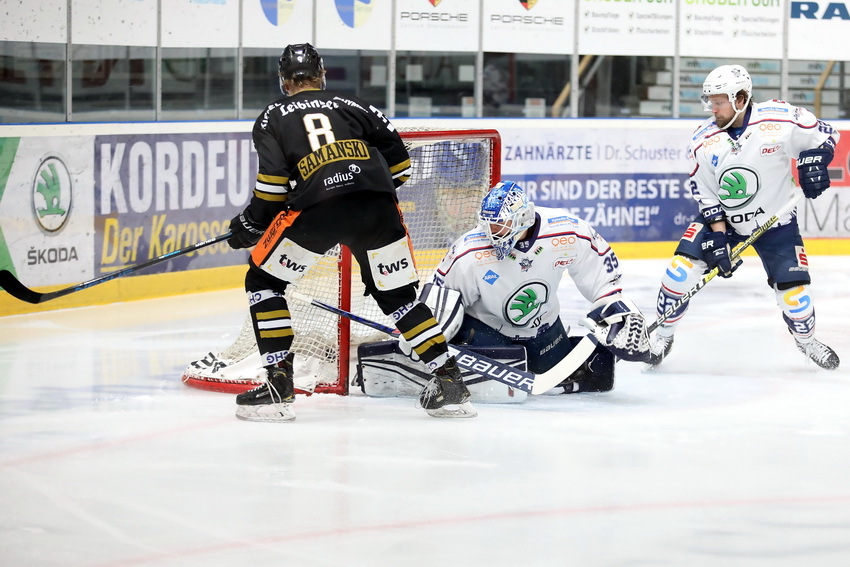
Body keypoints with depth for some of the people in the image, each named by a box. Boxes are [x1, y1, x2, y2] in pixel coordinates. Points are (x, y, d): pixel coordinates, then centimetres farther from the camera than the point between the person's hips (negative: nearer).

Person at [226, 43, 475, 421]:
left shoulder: (273, 118, 19)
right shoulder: (353, 106, 26)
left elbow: (273, 182, 5)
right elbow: (398, 161, 20)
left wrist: (250, 224, 19)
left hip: (316, 209, -3)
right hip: (377, 209, 3)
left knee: (263, 282, 15)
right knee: (398, 295, 19)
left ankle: (278, 386, 5)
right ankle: (450, 382, 11)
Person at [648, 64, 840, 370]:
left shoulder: (779, 120, -20)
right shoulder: (703, 140, -13)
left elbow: (824, 134, -5)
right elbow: (705, 194, -8)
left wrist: (813, 161, -22)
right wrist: (719, 236, -16)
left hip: (776, 221, -1)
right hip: (722, 217, 1)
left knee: (792, 287, -5)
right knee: (683, 265, -14)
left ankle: (806, 339, 25)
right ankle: (663, 334, 4)